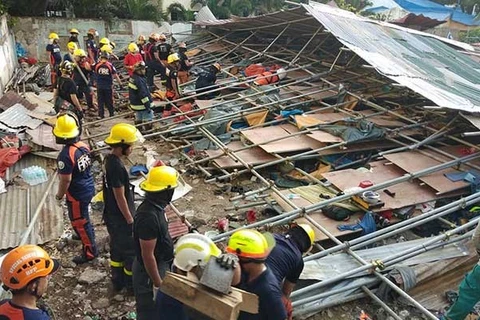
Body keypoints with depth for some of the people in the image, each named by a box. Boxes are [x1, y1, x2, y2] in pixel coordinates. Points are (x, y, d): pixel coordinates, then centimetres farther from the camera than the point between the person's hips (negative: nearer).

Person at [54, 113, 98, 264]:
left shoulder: (65, 155, -30)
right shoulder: (83, 145, -6)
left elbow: (65, 180, -23)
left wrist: (59, 195, -8)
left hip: (77, 194, -8)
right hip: (88, 187, 8)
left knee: (79, 221, 9)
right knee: (83, 217, 30)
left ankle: (90, 251, 21)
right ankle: (87, 235, 53)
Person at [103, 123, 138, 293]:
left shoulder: (109, 160, 2)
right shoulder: (117, 166, -28)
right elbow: (120, 197, -24)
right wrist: (130, 220, -16)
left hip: (111, 215, 10)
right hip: (121, 217, -10)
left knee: (116, 248, 22)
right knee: (131, 251, 7)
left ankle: (118, 281, 37)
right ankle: (132, 284, 23)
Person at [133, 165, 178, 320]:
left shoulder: (154, 206, -4)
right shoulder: (149, 217, -34)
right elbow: (147, 255, -28)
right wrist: (158, 284, -19)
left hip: (159, 266, 9)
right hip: (150, 272, -9)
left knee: (158, 307, 28)